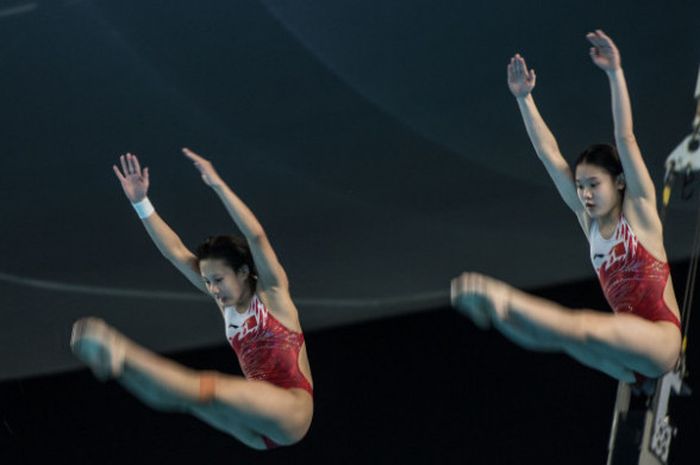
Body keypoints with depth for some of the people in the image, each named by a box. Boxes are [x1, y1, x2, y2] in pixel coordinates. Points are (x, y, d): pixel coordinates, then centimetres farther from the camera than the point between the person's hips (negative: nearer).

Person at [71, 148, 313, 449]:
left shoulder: (272, 292, -1)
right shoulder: (224, 301, 14)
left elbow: (256, 235, -18)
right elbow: (175, 252, 10)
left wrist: (217, 185, -24)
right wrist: (140, 202, 3)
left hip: (292, 411, -7)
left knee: (211, 390, -29)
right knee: (185, 395, -18)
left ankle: (121, 354, -40)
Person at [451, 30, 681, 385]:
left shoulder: (639, 210, -2)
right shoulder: (588, 220, 13)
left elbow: (625, 138, -12)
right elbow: (548, 154, 11)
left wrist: (615, 73, -21)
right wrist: (524, 98, 7)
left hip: (660, 340, -7)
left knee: (584, 327, -33)